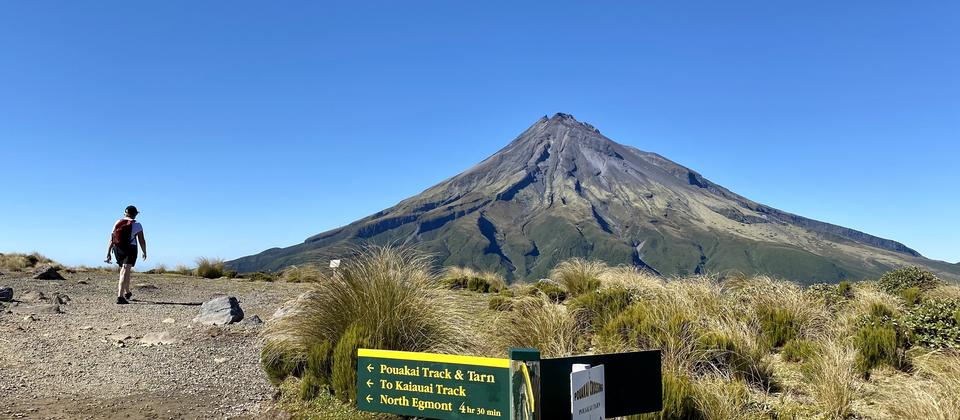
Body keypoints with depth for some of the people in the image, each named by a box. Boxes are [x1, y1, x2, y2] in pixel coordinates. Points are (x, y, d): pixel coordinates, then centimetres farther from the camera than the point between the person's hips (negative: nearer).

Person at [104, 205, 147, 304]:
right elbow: (142, 241, -6)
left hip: (117, 250, 5)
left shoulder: (117, 223, 8)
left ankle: (127, 292, 39)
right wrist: (145, 252, 8)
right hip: (130, 250, -5)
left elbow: (111, 240, 3)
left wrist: (108, 254, 4)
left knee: (124, 270, 23)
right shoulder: (137, 225, -3)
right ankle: (120, 297, -23)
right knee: (125, 272, -11)